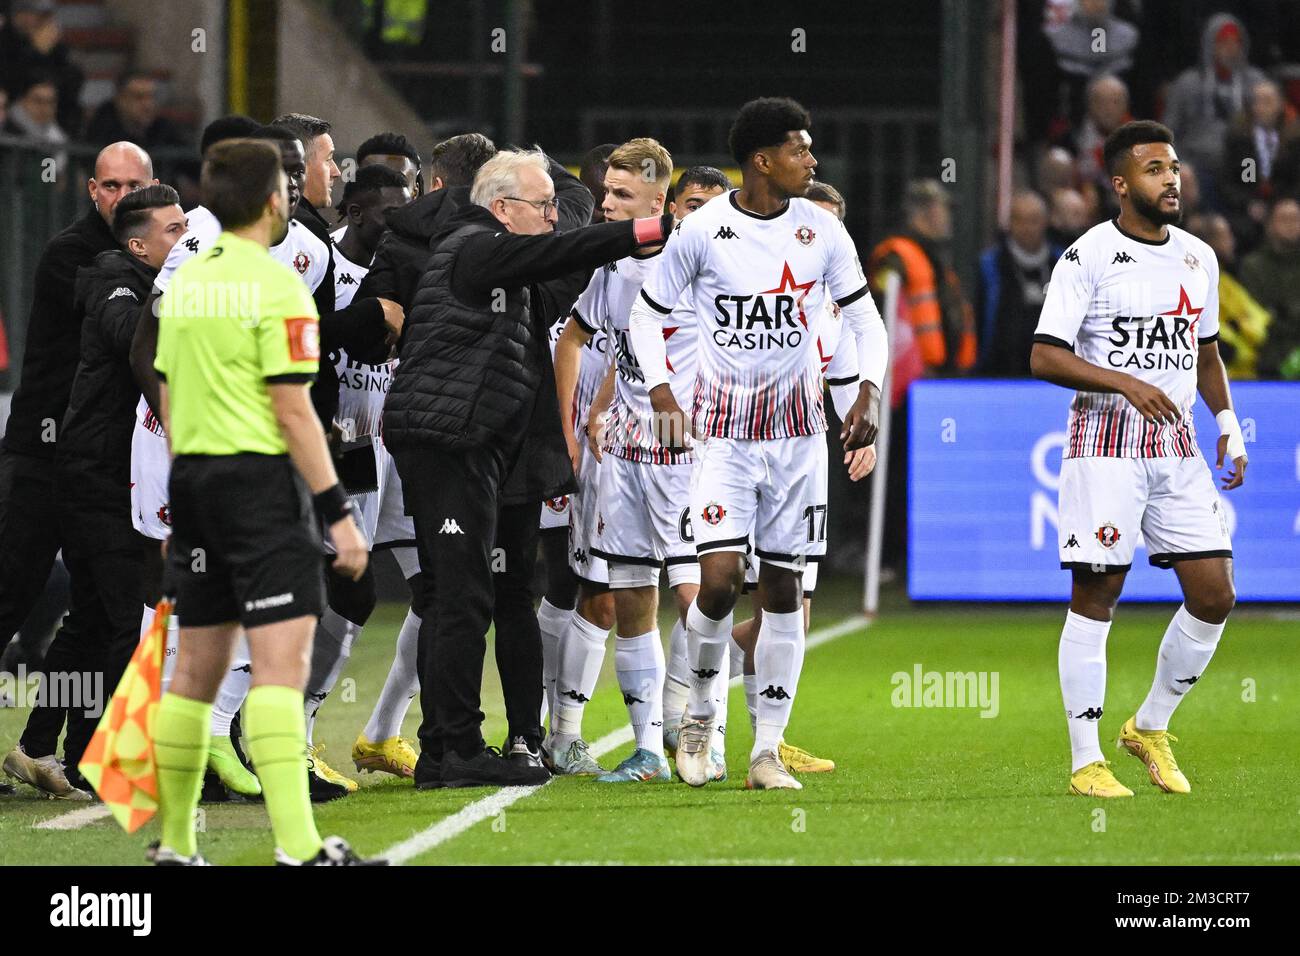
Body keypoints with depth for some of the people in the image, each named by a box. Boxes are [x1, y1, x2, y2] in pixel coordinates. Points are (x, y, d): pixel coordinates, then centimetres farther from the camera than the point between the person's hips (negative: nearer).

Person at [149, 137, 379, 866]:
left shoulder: (185, 284, 12)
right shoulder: (278, 287, -11)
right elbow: (293, 410, -15)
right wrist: (340, 513, -13)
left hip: (193, 478, 8)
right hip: (262, 477, -8)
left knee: (198, 664, 12)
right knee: (282, 661, -12)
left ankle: (175, 843, 15)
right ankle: (297, 846, -21)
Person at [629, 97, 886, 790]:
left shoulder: (821, 231, 1)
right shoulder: (702, 231, -7)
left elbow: (865, 320, 9)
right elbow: (648, 313, 4)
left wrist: (868, 392, -6)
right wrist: (661, 392, -9)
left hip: (798, 428, 3)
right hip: (725, 427, -3)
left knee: (783, 588, 2)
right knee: (718, 582, -15)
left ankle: (767, 752, 7)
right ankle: (700, 712, 11)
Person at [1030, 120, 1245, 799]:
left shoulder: (1198, 258, 12)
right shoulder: (1089, 257, -7)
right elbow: (1045, 358, -11)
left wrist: (1229, 426, 11)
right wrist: (1128, 383, -22)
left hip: (1178, 446, 6)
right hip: (1106, 443, -6)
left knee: (1214, 596, 0)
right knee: (1095, 597, -4)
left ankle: (1150, 728, 19)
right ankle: (1085, 762, 1)